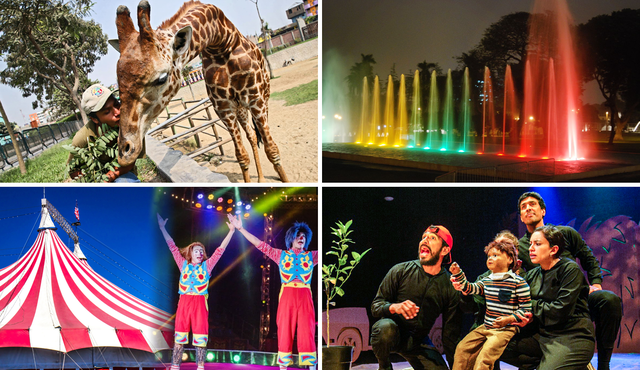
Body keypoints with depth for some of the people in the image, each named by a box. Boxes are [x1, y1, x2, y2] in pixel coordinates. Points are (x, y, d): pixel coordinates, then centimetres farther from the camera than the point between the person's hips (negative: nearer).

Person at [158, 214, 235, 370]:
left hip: (200, 303, -1)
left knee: (200, 335, -1)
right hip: (184, 302, 1)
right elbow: (172, 247, 12)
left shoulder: (206, 266, 8)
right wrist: (162, 228, 12)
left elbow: (220, 250, 7)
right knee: (180, 334, 2)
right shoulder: (183, 264, 10)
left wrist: (231, 231, 3)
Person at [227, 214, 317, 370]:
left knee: (307, 333, -4)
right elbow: (261, 244, 8)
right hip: (287, 297, 0)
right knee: (285, 333, 0)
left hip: (305, 297, 0)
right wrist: (240, 229, 3)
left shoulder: (312, 256, 13)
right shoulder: (281, 255, 11)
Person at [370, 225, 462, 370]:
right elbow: (376, 305, -7)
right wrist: (394, 307, -30)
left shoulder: (450, 287, -4)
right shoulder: (401, 271, -7)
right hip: (391, 335, -2)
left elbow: (450, 334, 1)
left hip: (418, 342, 2)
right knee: (385, 327, -37)